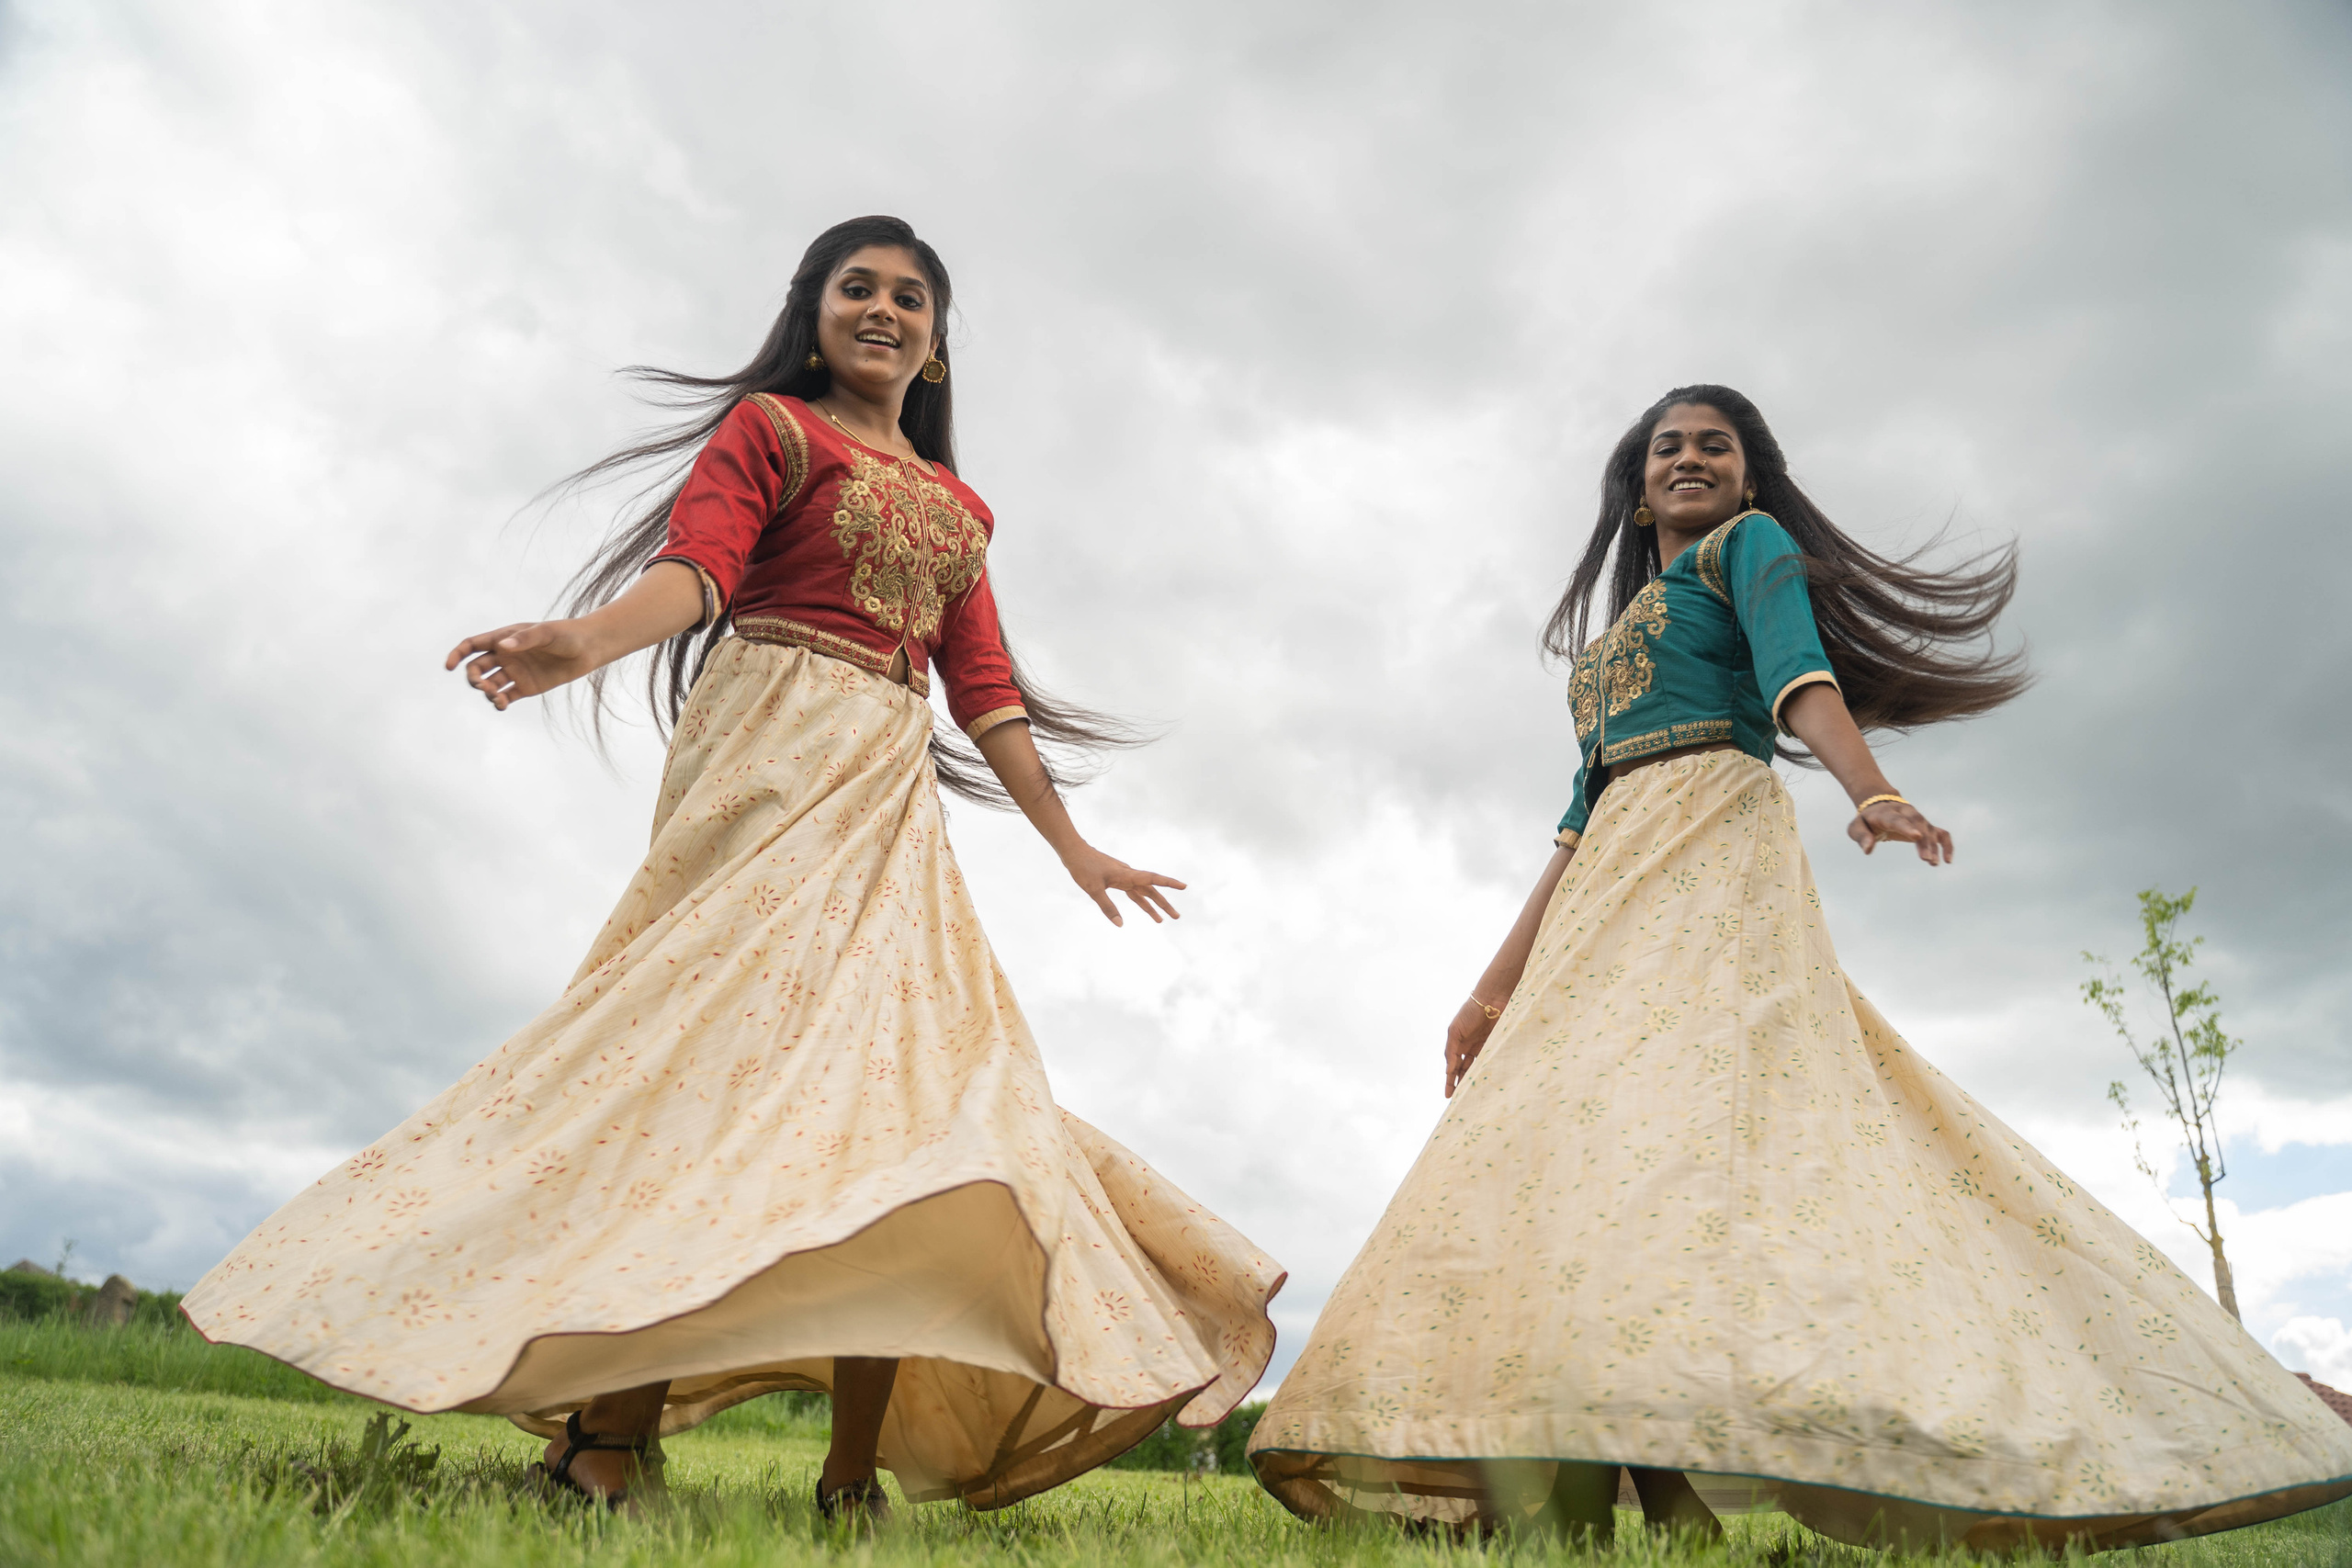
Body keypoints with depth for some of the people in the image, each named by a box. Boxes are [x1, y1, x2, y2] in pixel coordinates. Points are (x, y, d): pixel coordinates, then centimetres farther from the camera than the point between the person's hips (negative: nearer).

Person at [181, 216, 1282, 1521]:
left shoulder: (956, 505, 26)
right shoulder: (768, 425, 10)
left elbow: (984, 690, 24)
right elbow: (697, 565, -9)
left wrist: (1074, 847, 23)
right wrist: (586, 638, -30)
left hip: (895, 796, 6)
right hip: (775, 748, -5)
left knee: (909, 1079, -6)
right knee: (727, 1039, -18)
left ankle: (856, 1470, -5)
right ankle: (612, 1429, -14)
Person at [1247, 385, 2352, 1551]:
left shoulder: (1750, 544, 12)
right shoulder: (1616, 638, 31)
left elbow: (1797, 670, -10)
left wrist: (1868, 788, -31)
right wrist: (1497, 988, 20)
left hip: (1712, 841, -7)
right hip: (1617, 885, 7)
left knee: (1643, 1112, -24)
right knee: (1581, 1127, -7)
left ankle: (1671, 1494, -30)